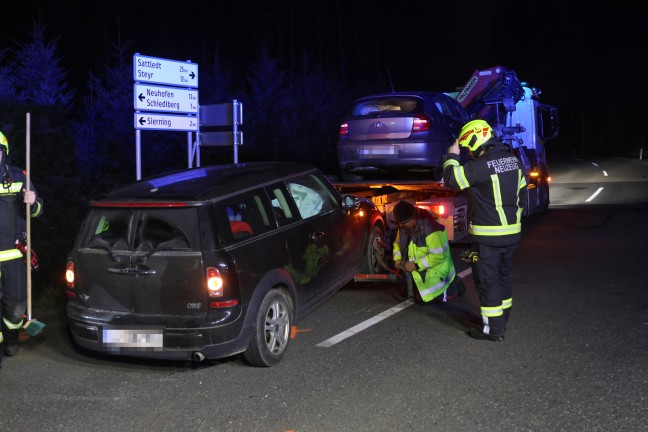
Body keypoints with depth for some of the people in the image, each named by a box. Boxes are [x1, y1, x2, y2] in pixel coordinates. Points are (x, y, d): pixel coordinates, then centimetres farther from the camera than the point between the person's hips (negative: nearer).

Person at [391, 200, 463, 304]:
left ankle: (454, 286, 13)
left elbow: (438, 255, -31)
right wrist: (397, 258, -7)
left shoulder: (430, 229, -31)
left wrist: (416, 265, -28)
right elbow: (397, 243, 12)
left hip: (434, 271, -8)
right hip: (419, 272, 8)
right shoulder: (404, 227, -5)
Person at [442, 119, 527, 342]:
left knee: (487, 280, 1)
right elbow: (522, 194, 14)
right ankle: (502, 319, 33)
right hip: (512, 232, 8)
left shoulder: (481, 165, -20)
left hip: (488, 235, -8)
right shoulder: (513, 159, 7)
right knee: (503, 276, 20)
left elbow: (452, 179, -18)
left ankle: (493, 329, 5)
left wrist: (452, 156, -3)